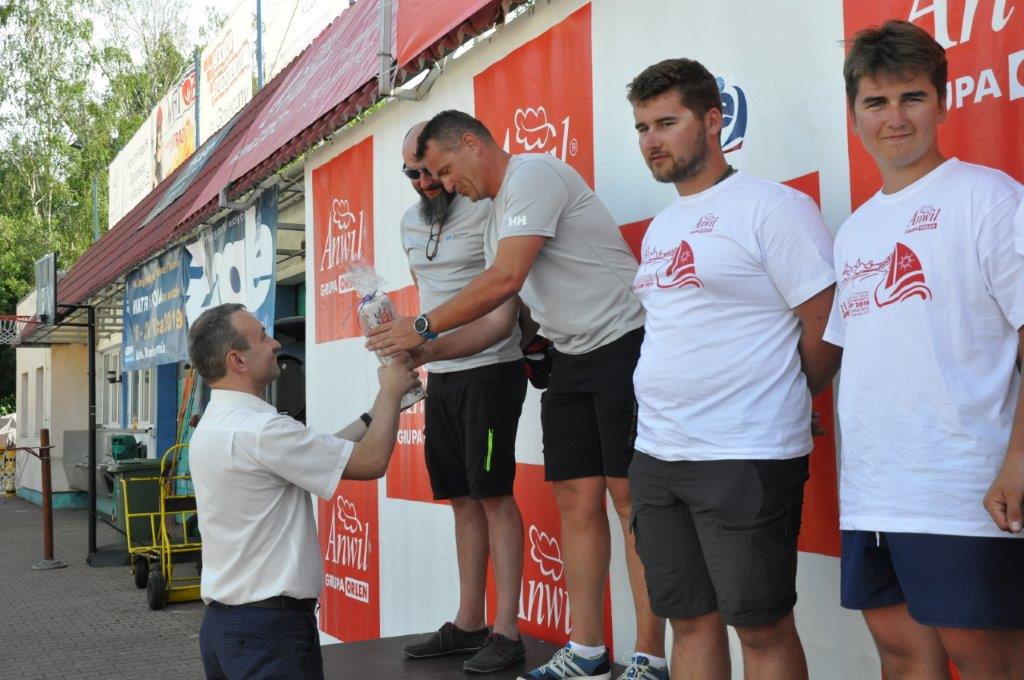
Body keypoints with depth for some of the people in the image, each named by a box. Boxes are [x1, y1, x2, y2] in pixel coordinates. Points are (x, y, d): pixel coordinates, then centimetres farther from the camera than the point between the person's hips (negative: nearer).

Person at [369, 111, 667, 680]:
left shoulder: (533, 174, -10)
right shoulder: (501, 215, 20)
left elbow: (505, 280, -21)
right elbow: (502, 319, 19)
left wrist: (424, 326, -13)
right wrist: (425, 352, 11)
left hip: (624, 342, -9)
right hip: (573, 360, 9)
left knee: (631, 498, -7)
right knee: (577, 499, 5)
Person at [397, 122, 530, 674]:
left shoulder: (488, 210, -9)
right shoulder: (410, 223, 15)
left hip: (490, 368, -7)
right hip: (440, 375, 8)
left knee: (493, 494, -7)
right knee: (461, 498, 11)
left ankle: (506, 632, 0)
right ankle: (468, 624, 19)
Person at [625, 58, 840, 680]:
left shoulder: (771, 206, -8)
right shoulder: (660, 227, 16)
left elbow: (825, 326, -10)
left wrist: (781, 405, 3)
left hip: (745, 459, -7)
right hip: (655, 454, 7)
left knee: (762, 627, 3)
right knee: (690, 618, 15)